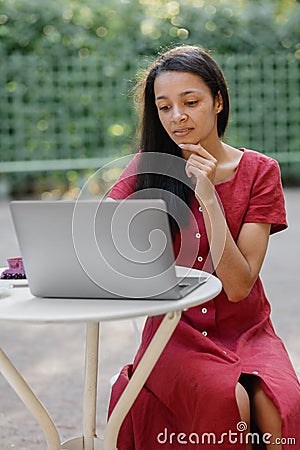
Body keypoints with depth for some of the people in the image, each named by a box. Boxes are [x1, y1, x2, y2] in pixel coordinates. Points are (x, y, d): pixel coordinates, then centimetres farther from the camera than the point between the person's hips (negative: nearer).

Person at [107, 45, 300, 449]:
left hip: (245, 329, 0)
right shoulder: (147, 169, 2)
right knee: (227, 401, -31)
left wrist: (208, 197, -19)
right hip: (176, 330, 0)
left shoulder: (259, 171, -2)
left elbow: (239, 286, -10)